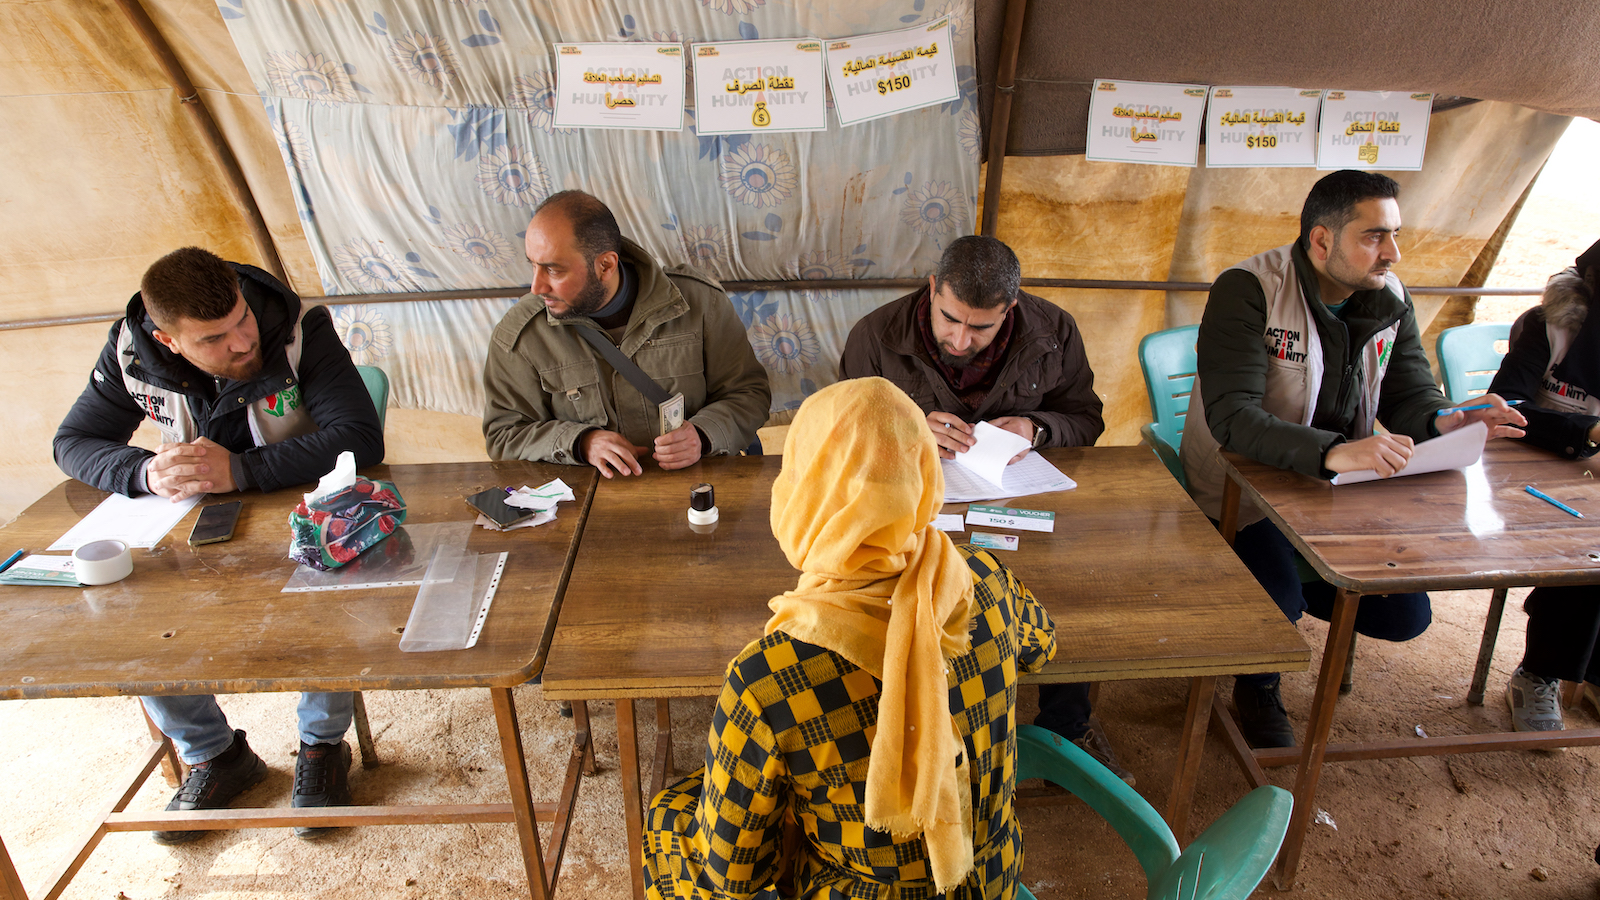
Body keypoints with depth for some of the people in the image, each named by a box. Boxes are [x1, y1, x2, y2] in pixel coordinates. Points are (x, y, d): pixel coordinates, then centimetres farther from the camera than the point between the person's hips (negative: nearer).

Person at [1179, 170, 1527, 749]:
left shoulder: (1390, 299, 2)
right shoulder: (1248, 290, -20)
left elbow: (1411, 395, 4)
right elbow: (1231, 419, -31)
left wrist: (1442, 421, -21)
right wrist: (1332, 452, -45)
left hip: (1338, 491, 6)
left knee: (1406, 614, -3)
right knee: (1276, 602, -27)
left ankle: (1291, 590, 28)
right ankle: (1258, 689, 10)